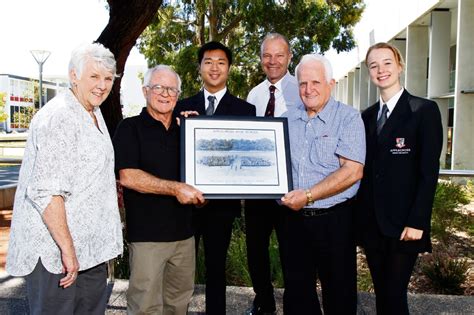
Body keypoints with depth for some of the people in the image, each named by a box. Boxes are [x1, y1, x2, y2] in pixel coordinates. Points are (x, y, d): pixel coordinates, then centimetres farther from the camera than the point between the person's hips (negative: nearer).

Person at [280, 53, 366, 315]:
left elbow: (352, 171, -17)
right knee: (297, 293, 17)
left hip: (334, 220, -4)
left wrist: (308, 195, -20)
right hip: (296, 218, 5)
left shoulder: (348, 118, -7)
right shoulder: (288, 119, 8)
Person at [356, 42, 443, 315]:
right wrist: (358, 214, 4)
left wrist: (417, 221, -14)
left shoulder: (424, 110, -5)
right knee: (381, 292, 14)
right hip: (371, 223, 5)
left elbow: (429, 171, -10)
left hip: (403, 224, -5)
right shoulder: (367, 116, 11)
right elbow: (364, 168, 10)